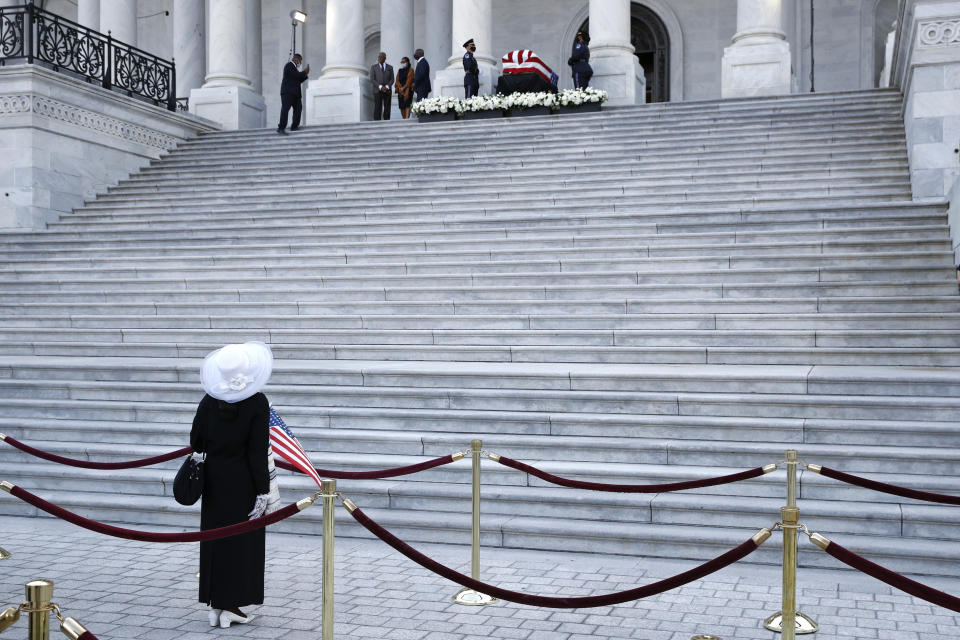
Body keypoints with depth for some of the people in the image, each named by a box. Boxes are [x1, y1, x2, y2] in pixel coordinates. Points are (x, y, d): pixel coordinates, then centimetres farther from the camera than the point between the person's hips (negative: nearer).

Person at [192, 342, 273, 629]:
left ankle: (215, 605, 18)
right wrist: (263, 491, -11)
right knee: (242, 541, 6)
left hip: (214, 480, 4)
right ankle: (230, 606, 9)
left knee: (214, 540, 12)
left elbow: (196, 441, 2)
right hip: (244, 482, -4)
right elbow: (258, 450, -16)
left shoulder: (209, 401, -5)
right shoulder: (257, 402, -15)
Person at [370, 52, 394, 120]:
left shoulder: (390, 68, 13)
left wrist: (387, 87, -11)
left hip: (387, 91, 2)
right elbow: (372, 79, 0)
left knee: (387, 108, -3)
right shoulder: (373, 67, 9)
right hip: (377, 91, -2)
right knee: (377, 108, -9)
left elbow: (392, 79, 8)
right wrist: (380, 87, -12)